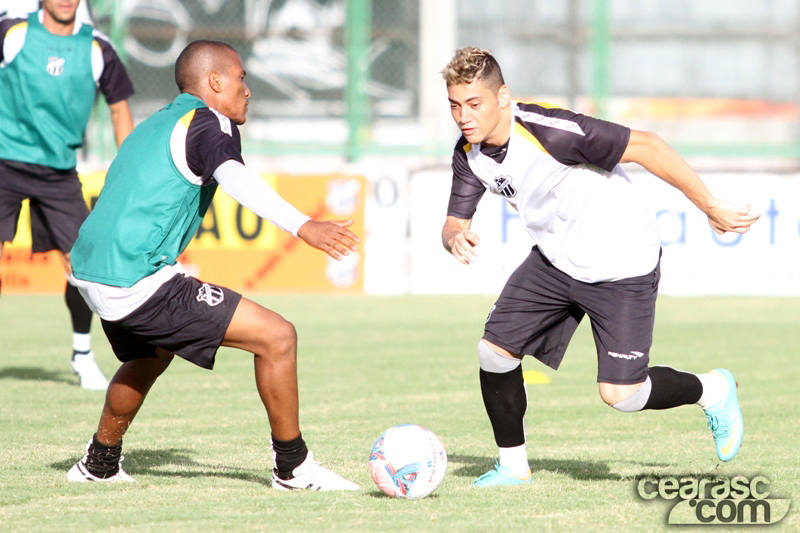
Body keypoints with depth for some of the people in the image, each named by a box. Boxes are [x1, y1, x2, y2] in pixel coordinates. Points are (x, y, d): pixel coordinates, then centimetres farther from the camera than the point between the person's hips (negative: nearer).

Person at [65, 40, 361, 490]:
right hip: (140, 281, -10)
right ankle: (293, 468, -1)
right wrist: (303, 226, -43)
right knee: (277, 338, -9)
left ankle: (99, 465, 49)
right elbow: (235, 178, -30)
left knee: (152, 356, 39)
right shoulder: (208, 123, -9)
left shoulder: (158, 124, 21)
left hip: (91, 270, 10)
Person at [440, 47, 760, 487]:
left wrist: (710, 207, -23)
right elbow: (455, 222, -1)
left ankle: (712, 390, 21)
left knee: (620, 395, -9)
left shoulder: (548, 131, -32)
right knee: (494, 350, -6)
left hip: (621, 267, -7)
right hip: (554, 261, 7)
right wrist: (455, 238, -28)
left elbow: (644, 147, -27)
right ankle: (512, 465, 15)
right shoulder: (469, 153, -8)